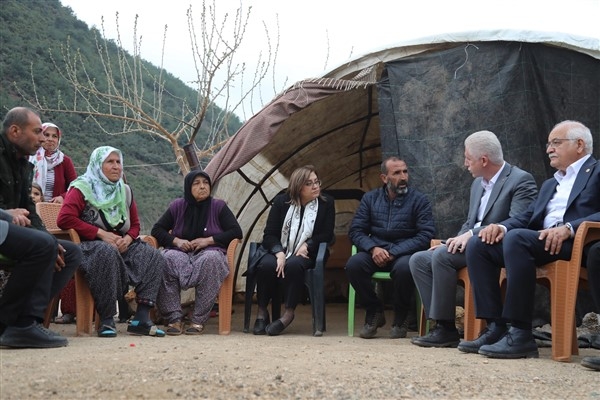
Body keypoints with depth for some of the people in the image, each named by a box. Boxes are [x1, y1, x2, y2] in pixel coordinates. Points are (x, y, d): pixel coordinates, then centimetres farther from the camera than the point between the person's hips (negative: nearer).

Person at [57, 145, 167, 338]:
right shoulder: (82, 189, -3)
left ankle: (141, 318, -22)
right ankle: (106, 320, -33)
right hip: (90, 246, -7)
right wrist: (101, 233, -18)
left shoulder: (125, 191, 17)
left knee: (154, 256, -14)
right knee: (107, 253, -40)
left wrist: (128, 239, -3)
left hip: (121, 245, 7)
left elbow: (135, 224, 22)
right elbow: (64, 219, -17)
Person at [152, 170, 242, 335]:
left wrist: (208, 240, -8)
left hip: (209, 253, -1)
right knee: (166, 259, -35)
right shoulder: (177, 207, 14)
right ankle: (174, 319, -33)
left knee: (211, 259, -39)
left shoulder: (218, 206, 9)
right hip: (181, 253, 2)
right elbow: (157, 230, 16)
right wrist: (176, 241, -4)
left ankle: (199, 320, -34)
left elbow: (236, 232, 2)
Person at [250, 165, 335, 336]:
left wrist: (307, 245, -12)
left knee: (293, 265, -37)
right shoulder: (281, 201, 3)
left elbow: (327, 235, 4)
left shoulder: (326, 203, 3)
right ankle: (262, 312, -14)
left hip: (304, 254, -1)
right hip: (278, 251, 1)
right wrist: (279, 253, -19)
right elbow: (269, 234, 0)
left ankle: (288, 314, -25)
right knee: (266, 265, -33)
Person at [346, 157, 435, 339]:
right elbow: (355, 231, 6)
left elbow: (425, 235, -8)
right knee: (353, 264, -29)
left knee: (404, 268, -37)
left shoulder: (419, 200, 3)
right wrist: (373, 248, -15)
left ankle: (401, 317, -9)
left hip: (404, 253, -2)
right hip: (375, 253, 3)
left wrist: (393, 252, -17)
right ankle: (374, 311, -5)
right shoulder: (370, 198, 12)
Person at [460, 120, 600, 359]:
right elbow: (527, 217, 20)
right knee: (478, 244, -10)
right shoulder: (550, 184, 32)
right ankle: (495, 328, -15)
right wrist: (502, 226, -1)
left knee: (516, 238, -34)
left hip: (576, 244, -8)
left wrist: (568, 228, -27)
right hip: (541, 242, 8)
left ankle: (521, 335, -33)